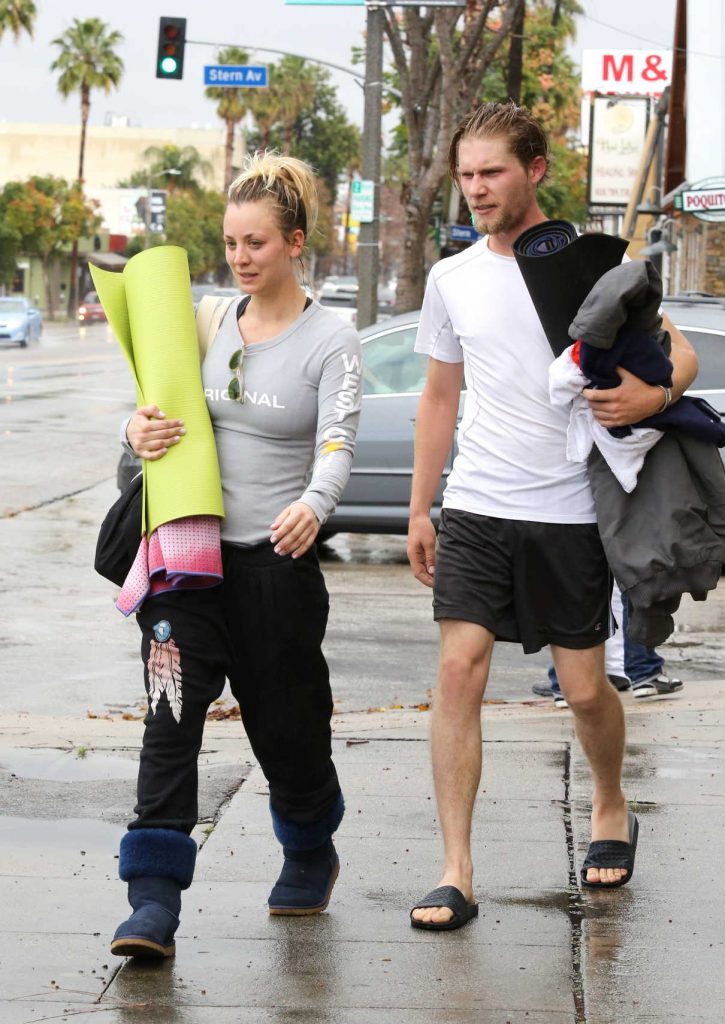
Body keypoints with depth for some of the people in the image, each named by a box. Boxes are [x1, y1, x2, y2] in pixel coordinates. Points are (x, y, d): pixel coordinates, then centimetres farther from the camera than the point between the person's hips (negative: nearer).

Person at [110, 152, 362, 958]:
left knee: (286, 726, 11)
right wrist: (141, 429, -10)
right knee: (171, 718, -11)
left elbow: (337, 446, -19)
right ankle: (154, 901, -14)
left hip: (277, 558, -3)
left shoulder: (330, 341, -6)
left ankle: (311, 858, 40)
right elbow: (163, 407, 15)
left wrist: (311, 507, -41)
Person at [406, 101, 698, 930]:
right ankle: (456, 872, -6)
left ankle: (611, 808, 36)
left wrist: (650, 396, -26)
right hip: (476, 509, 3)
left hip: (569, 511, -3)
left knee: (584, 688, 5)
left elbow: (679, 354, -3)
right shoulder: (451, 279, 9)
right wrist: (419, 509, 17)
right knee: (459, 670, -9)